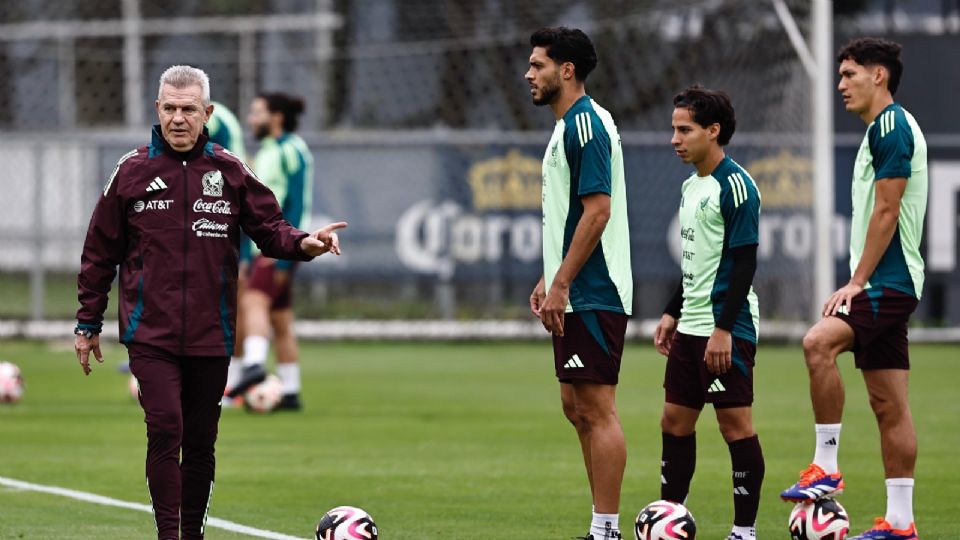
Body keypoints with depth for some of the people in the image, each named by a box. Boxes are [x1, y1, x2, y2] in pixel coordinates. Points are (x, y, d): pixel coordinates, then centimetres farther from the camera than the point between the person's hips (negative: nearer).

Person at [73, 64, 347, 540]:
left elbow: (268, 227, 5)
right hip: (151, 334, -2)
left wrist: (302, 243, -18)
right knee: (165, 429, -15)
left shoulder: (230, 172, 5)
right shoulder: (132, 172, 2)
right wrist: (87, 325, 8)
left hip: (211, 335, 2)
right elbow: (100, 253, 7)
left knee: (200, 442, 8)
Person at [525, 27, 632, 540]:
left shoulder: (586, 124, -14)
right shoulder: (567, 126, 17)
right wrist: (548, 279, 20)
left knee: (597, 410, -8)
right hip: (576, 296, 11)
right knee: (577, 407, 12)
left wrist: (561, 285, -20)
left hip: (593, 295, -11)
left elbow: (597, 211, -21)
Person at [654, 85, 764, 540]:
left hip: (727, 328, -9)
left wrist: (724, 328, -21)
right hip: (691, 327, 9)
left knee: (736, 425, -5)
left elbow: (744, 261, -17)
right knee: (674, 421, 11)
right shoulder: (691, 186, 15)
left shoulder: (735, 186, -13)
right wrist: (672, 312, 21)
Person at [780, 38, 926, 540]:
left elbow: (887, 211, -17)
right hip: (883, 287, 11)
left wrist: (858, 282, -17)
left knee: (818, 342, -28)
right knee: (888, 404, 7)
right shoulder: (880, 130, 20)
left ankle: (826, 467, -23)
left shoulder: (892, 126, -11)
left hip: (888, 281, -11)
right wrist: (859, 282, 22)